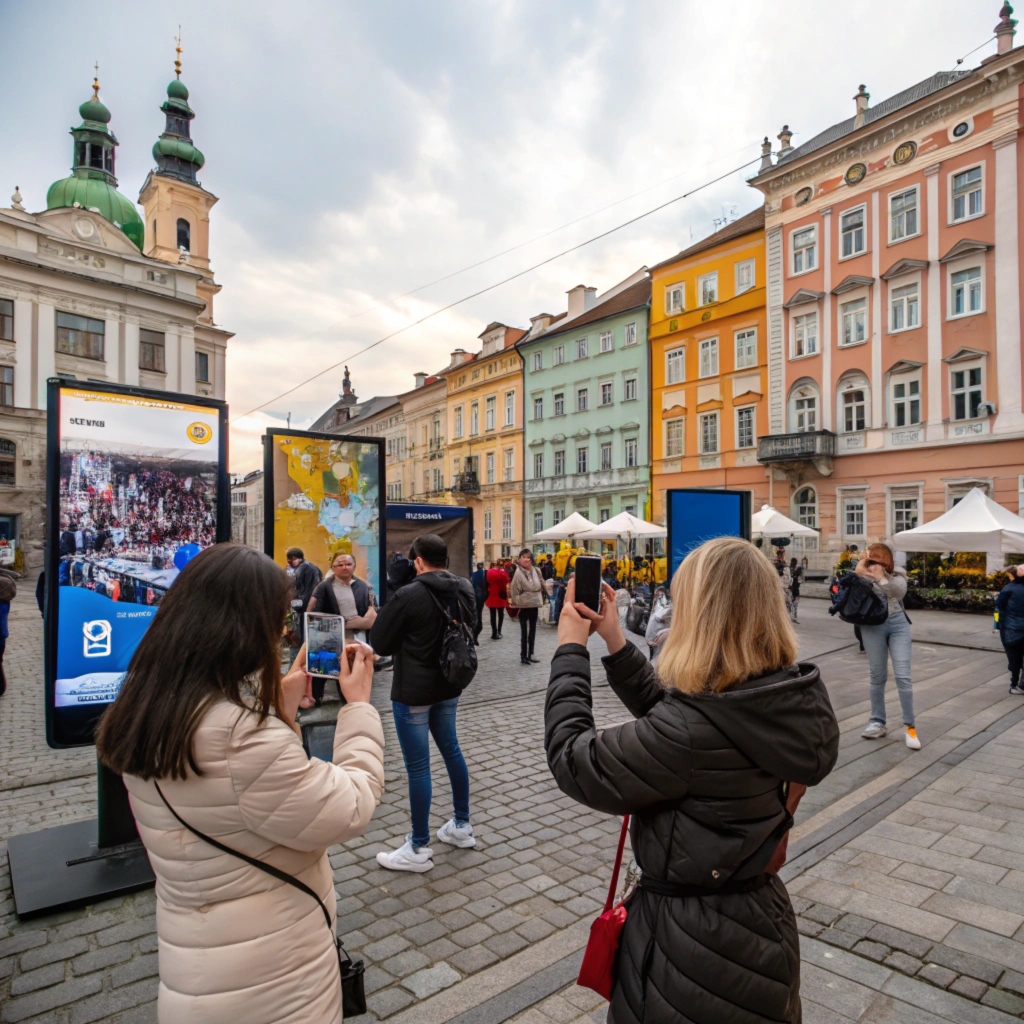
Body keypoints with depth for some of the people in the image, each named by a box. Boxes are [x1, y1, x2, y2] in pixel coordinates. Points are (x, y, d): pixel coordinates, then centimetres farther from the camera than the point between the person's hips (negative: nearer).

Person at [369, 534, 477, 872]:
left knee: (418, 766, 3)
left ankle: (419, 849, 15)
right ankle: (462, 826, 35)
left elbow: (378, 643, -11)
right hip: (448, 685, 7)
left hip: (413, 691, -7)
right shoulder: (464, 590, -1)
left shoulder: (409, 595, -21)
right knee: (451, 750, 21)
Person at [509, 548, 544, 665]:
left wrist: (540, 598, 7)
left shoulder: (536, 571, 2)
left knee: (532, 631, 14)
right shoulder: (518, 572, -15)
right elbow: (514, 590, -12)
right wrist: (516, 602, -11)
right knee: (524, 631, 0)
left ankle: (530, 654, 25)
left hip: (534, 604, 6)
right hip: (523, 605, -6)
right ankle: (523, 656, 9)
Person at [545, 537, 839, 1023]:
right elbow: (669, 714, 3)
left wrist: (570, 651, -14)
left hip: (694, 949, -7)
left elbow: (574, 763, -23)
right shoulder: (786, 700, -10)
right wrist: (615, 641, -1)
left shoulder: (696, 732, -36)